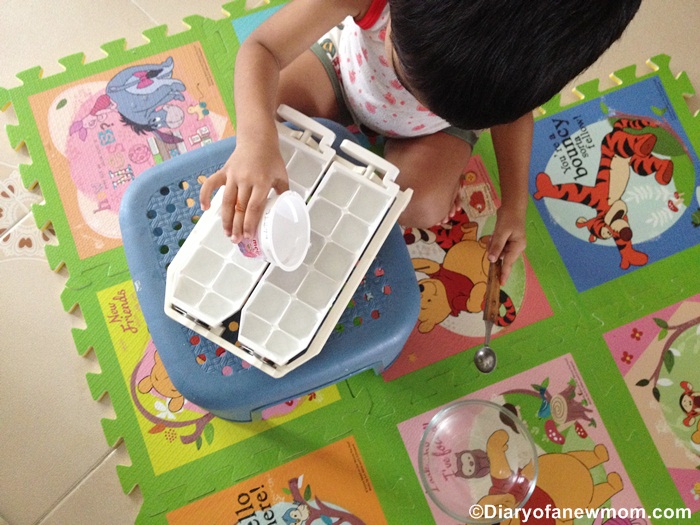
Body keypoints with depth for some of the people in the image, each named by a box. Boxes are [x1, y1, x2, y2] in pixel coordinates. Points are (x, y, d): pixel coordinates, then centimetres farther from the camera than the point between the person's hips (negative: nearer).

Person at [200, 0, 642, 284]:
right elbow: (263, 48, -41)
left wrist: (514, 206, -12)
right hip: (346, 67, 0)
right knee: (259, 112, -22)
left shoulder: (530, 47, -35)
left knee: (421, 208, -27)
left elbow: (515, 110, -12)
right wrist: (256, 137, -61)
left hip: (435, 128, 0)